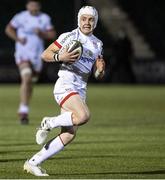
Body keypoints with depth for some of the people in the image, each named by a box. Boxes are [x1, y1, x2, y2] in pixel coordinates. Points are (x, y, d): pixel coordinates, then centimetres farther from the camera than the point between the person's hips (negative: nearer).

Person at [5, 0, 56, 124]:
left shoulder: (45, 18, 3)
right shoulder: (20, 17, -5)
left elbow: (52, 35, 5)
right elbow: (8, 29, 6)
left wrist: (41, 33, -14)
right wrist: (17, 38, -10)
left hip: (37, 54, 4)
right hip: (23, 52, -4)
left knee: (30, 82, 14)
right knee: (26, 78, -23)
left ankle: (24, 110, 33)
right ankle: (24, 111, -24)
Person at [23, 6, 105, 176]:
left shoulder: (97, 44, 15)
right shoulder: (69, 37, -1)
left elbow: (97, 75, 19)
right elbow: (45, 55, 1)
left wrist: (100, 70, -4)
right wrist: (60, 57, -18)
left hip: (80, 90, 7)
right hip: (65, 85, -7)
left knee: (68, 135, -3)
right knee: (84, 116, -32)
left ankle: (33, 162, 6)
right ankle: (49, 122, -7)